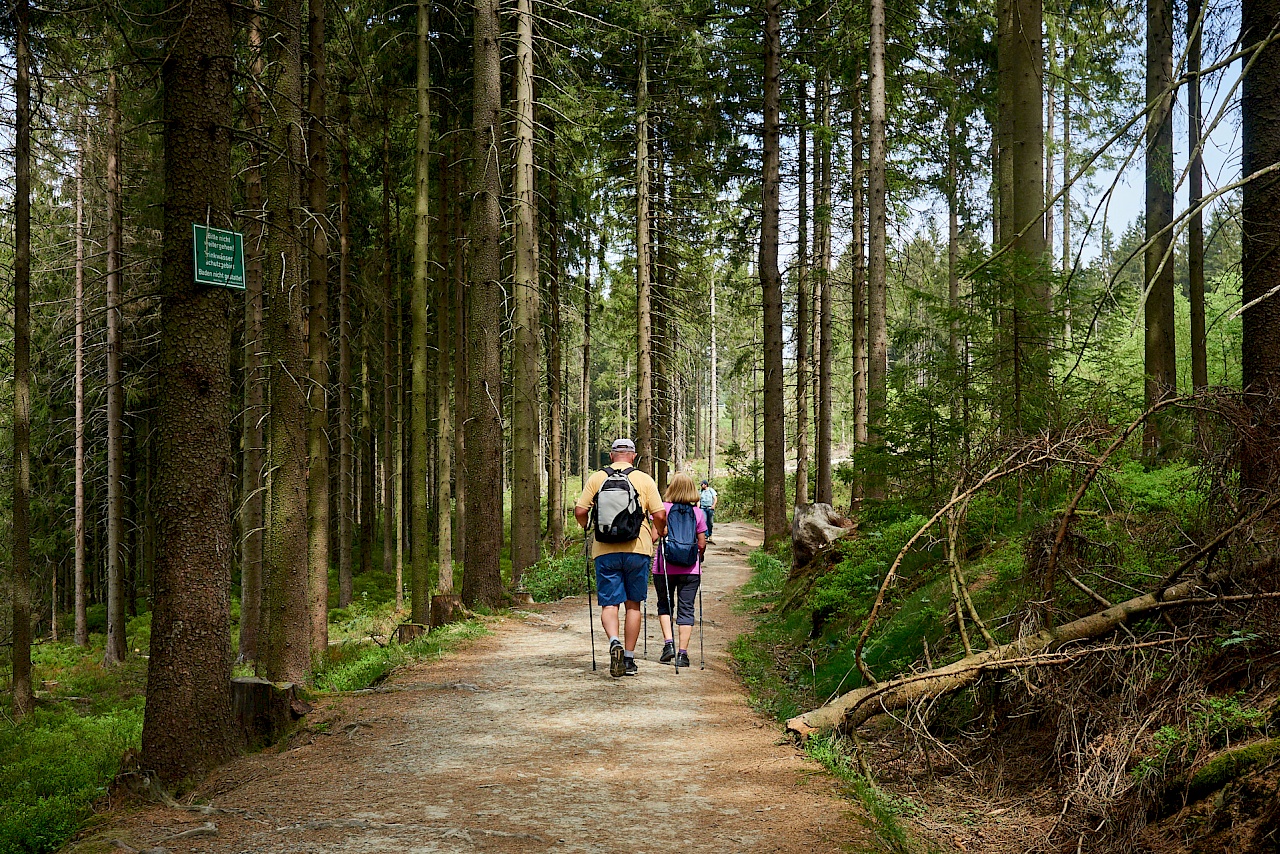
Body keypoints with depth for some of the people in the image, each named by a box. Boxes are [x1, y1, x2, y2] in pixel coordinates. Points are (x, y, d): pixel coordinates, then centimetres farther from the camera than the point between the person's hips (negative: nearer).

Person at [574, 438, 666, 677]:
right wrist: (657, 533, 17)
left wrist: (589, 528, 18)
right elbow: (659, 515, -4)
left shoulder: (596, 478, 3)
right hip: (637, 549, 0)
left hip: (605, 550, 0)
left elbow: (580, 511, -1)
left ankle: (614, 642, -23)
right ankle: (629, 659, 14)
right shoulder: (644, 480, 2)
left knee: (609, 603, 4)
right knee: (633, 604, 11)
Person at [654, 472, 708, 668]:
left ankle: (668, 642, 1)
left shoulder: (662, 508, -4)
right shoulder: (698, 512, 1)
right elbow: (702, 544, 3)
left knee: (664, 605, 17)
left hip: (664, 568, -1)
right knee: (686, 609, 4)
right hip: (691, 569, 1)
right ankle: (682, 653, 0)